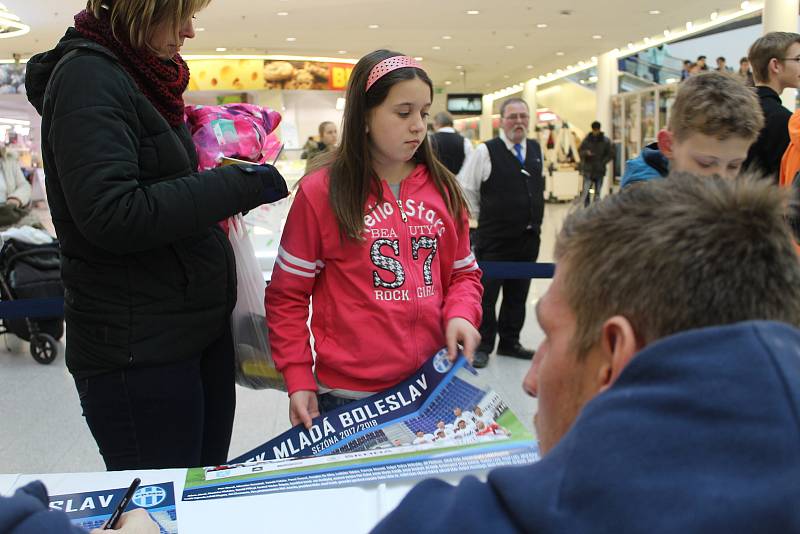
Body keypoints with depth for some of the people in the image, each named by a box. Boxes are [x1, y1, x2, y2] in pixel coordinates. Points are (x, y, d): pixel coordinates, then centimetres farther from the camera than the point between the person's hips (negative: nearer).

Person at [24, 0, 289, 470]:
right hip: (136, 349, -9)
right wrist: (238, 185, -20)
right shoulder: (88, 77, -13)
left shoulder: (139, 77, 15)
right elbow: (110, 215, -24)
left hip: (199, 327, 9)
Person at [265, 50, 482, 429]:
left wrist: (460, 314, -6)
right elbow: (287, 296, -1)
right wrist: (298, 380, -8)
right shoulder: (320, 193, -6)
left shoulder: (442, 189, 5)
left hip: (433, 386, 4)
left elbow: (463, 272, 15)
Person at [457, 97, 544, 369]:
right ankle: (482, 346, 14)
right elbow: (464, 188, -4)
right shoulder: (486, 151, -9)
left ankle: (510, 342, 28)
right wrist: (482, 216, 0)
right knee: (486, 294, 2)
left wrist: (534, 218, 17)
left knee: (517, 295, 14)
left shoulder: (536, 150, 9)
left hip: (528, 238, 6)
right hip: (494, 240, -6)